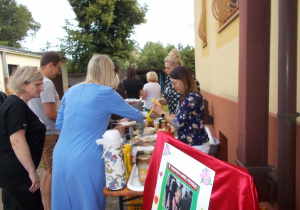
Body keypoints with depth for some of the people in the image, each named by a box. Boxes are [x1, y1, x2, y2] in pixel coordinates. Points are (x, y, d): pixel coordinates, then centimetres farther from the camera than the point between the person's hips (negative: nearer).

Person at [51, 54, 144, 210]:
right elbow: (134, 114, 7)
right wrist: (142, 118, 28)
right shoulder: (106, 93, -7)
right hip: (85, 160, -6)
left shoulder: (71, 91, 9)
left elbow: (59, 124, 17)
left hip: (60, 157, 6)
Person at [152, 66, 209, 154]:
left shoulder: (192, 97, -21)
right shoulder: (186, 97, 8)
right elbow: (180, 118, 8)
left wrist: (162, 113, -6)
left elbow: (178, 123, -20)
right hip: (186, 143, 9)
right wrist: (159, 113, 2)